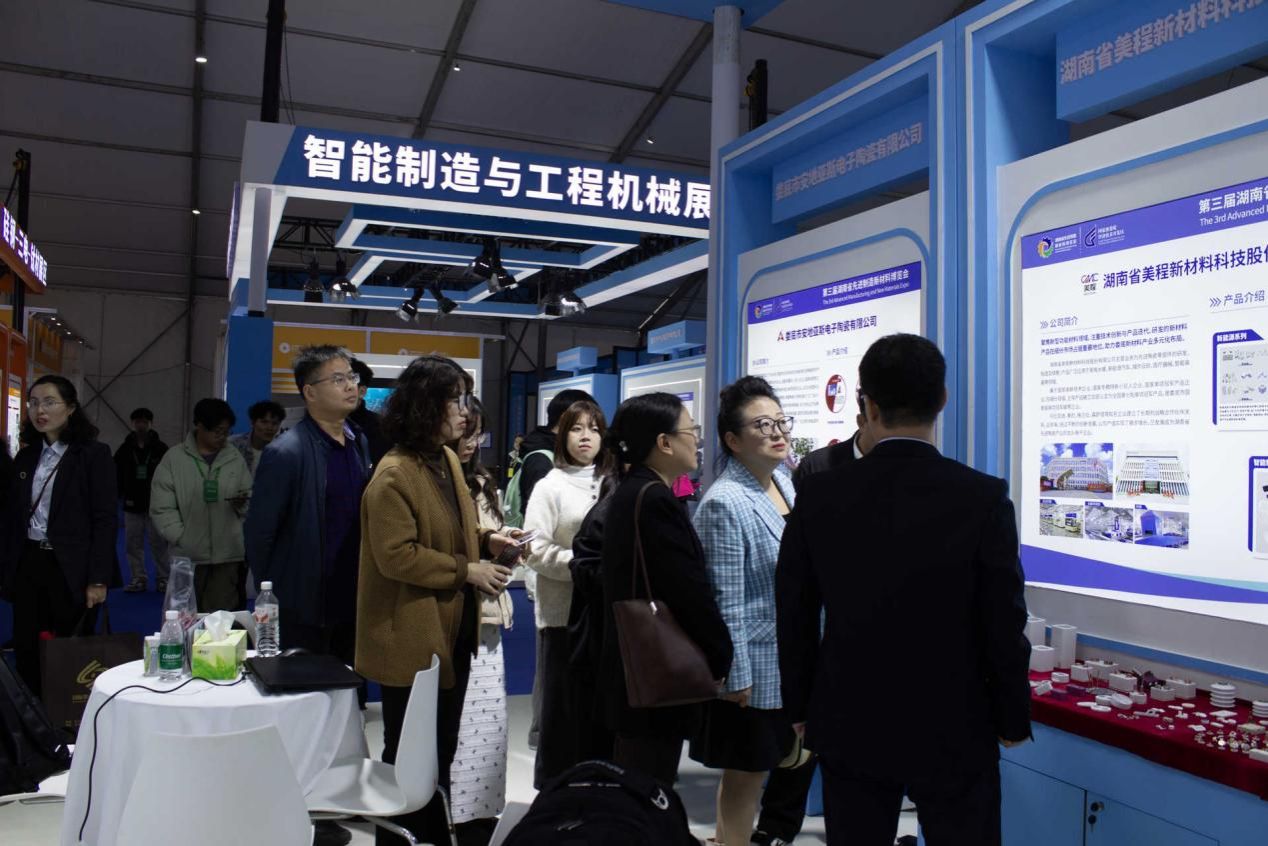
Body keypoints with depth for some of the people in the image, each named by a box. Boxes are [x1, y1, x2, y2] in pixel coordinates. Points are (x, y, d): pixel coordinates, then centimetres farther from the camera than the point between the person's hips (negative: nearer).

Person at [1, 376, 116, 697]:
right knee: (27, 655, 7)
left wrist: (98, 579, -15)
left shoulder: (93, 454, -6)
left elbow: (105, 520, -9)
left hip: (71, 569, -5)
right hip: (28, 566, 5)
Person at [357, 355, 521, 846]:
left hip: (451, 628, 9)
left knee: (442, 749, 21)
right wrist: (468, 570, -20)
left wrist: (485, 540, 0)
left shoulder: (447, 459, 8)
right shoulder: (394, 474, -21)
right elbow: (396, 556, -24)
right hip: (413, 637, -9)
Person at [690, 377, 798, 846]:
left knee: (753, 770, 19)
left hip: (786, 660, 8)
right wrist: (737, 677, -17)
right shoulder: (725, 504, -22)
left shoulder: (784, 479, 4)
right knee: (745, 775, 8)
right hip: (752, 666, -8)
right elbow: (726, 603, -20)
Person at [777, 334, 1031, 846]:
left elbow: (795, 615, -2)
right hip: (954, 732, -1)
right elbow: (1004, 624, -9)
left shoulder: (819, 495, -9)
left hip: (849, 727, 2)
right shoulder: (983, 498, -15)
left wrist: (801, 707, 11)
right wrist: (1013, 720, 6)